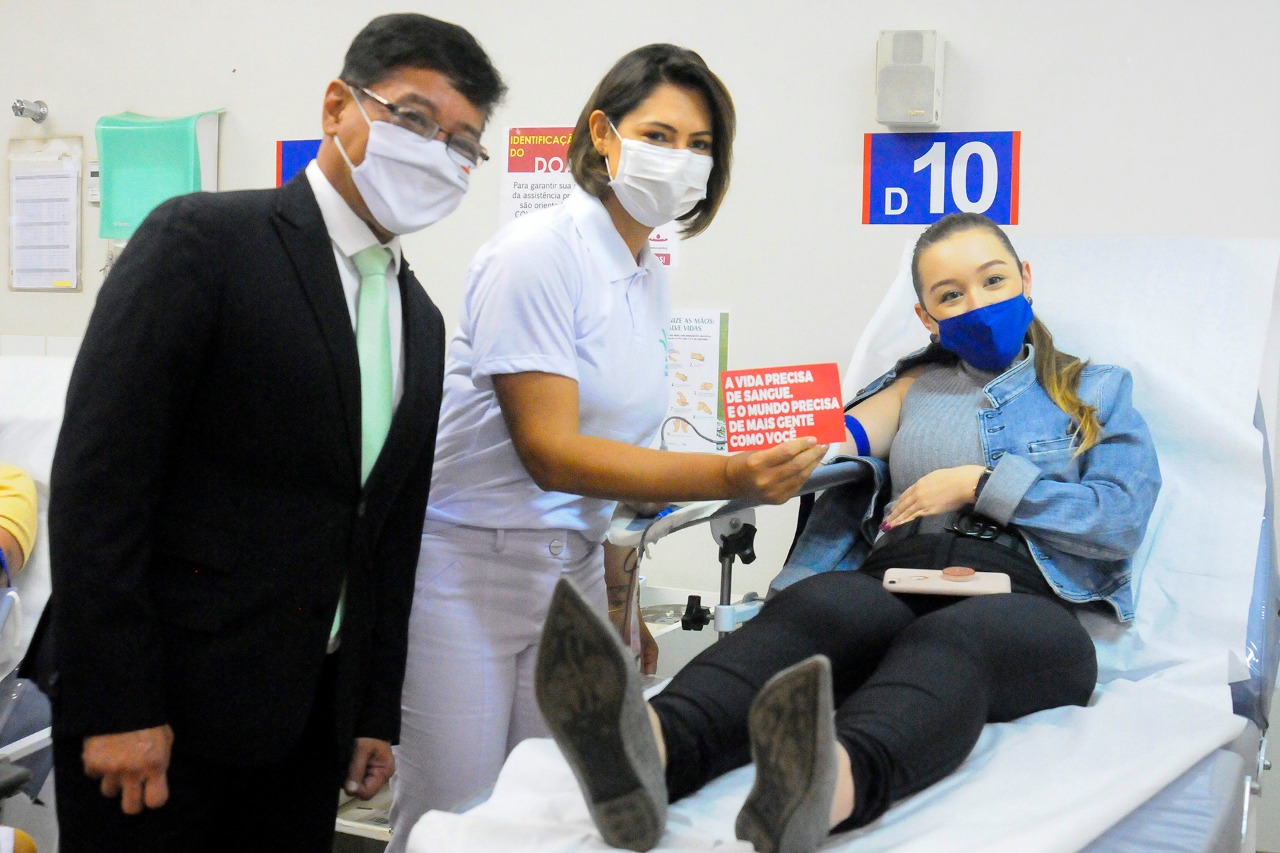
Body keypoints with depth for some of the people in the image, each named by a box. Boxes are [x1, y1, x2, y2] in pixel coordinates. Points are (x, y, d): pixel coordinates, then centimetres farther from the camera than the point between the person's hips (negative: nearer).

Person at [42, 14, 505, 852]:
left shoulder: (421, 320, 12)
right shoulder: (201, 240, -10)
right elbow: (98, 482, -15)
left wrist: (378, 713, 13)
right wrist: (116, 708, -17)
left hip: (312, 714, 6)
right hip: (163, 715, -6)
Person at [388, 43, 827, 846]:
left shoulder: (653, 276, 9)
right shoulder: (536, 255, -15)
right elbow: (548, 451, -22)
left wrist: (617, 601, 15)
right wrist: (731, 477, -30)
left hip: (574, 567, 7)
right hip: (468, 564, -7)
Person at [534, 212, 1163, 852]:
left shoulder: (1096, 390, 23)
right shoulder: (917, 385, 29)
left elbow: (1122, 520, 7)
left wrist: (983, 482, 1)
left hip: (1025, 603, -1)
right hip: (895, 589, 2)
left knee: (951, 639, -39)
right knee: (811, 605, -35)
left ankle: (833, 781, -72)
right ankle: (657, 748, -66)